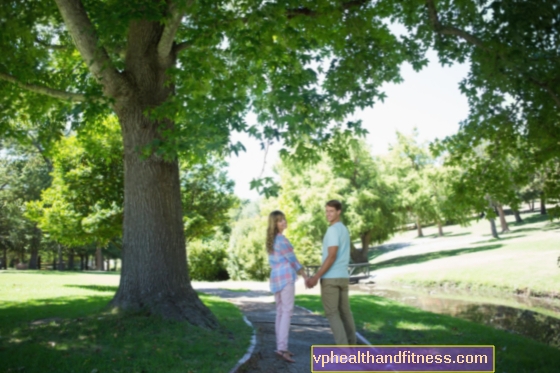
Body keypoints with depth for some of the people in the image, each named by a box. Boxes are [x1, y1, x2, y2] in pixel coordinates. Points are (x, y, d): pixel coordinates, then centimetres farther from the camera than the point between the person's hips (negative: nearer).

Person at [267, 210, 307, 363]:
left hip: (275, 278, 9)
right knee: (287, 312, -11)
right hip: (286, 278, -9)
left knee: (280, 312, 10)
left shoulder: (271, 240, 14)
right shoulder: (282, 240, -14)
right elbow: (293, 260, -10)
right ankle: (282, 347, -18)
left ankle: (280, 346, 11)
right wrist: (305, 276, -1)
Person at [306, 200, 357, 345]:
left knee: (332, 313, -4)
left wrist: (316, 277, -19)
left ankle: (342, 347, -8)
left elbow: (331, 256, -20)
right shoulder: (344, 229, 17)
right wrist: (319, 275, 21)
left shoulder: (333, 230, -13)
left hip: (331, 278, -9)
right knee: (345, 312, 11)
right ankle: (351, 344, 14)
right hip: (343, 276, 9)